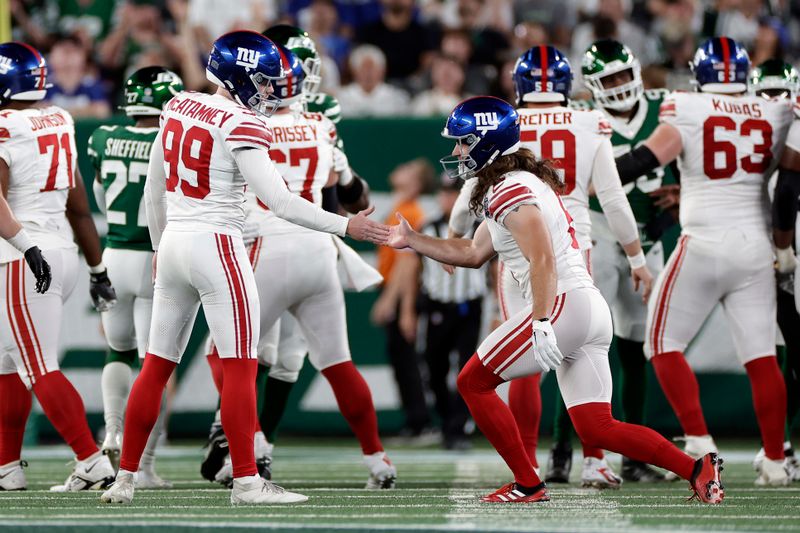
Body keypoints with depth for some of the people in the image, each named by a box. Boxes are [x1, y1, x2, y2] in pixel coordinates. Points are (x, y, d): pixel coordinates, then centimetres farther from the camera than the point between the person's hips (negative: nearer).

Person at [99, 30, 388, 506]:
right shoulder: (240, 124, -14)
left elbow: (153, 192, 17)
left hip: (174, 241, 8)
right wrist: (345, 226, -12)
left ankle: (125, 479, 14)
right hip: (216, 246, -8)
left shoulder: (179, 109, 8)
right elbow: (278, 200, -18)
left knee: (157, 365, 12)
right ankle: (246, 481, -4)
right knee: (240, 366, -2)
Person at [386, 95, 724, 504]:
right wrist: (413, 241, 31)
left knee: (473, 382, 2)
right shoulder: (519, 185, 23)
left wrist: (542, 325, -28)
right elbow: (474, 253, 33)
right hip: (593, 312, 10)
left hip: (564, 303, -10)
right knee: (596, 429, 7)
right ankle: (698, 470, -3)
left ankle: (527, 485, 2)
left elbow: (542, 260, -21)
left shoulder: (510, 190, -9)